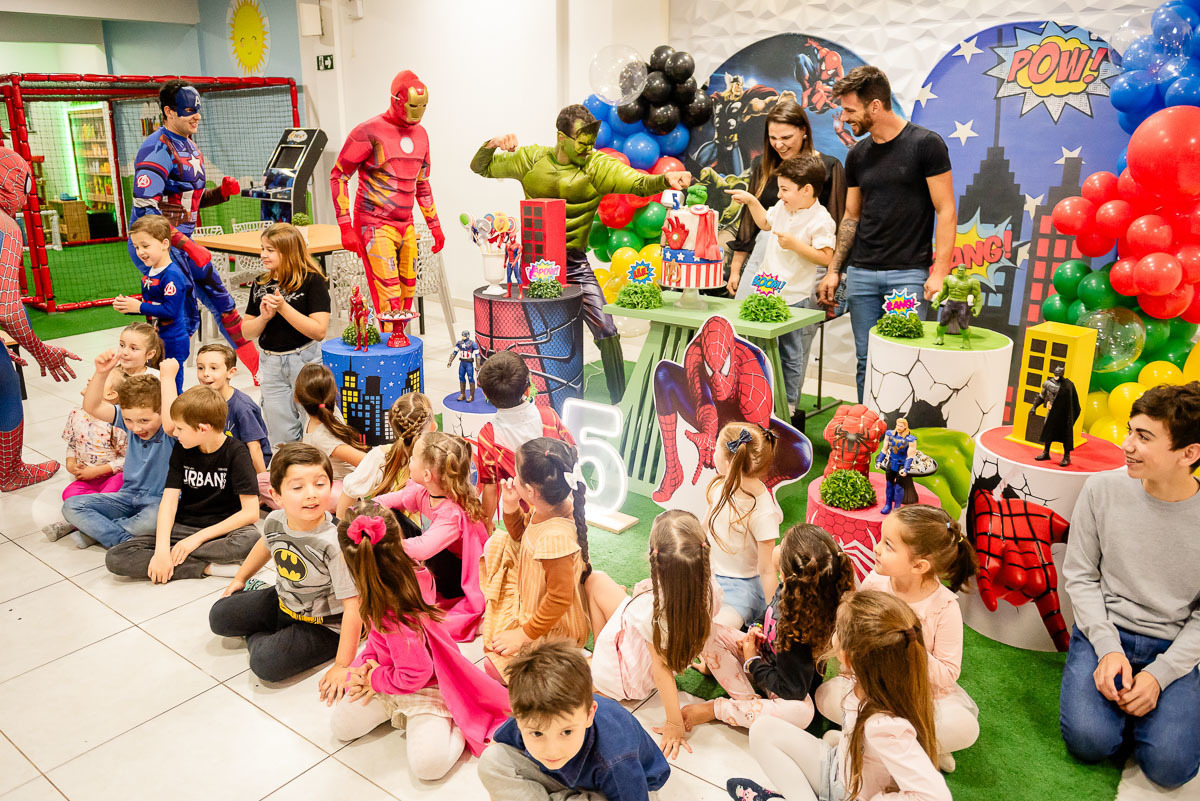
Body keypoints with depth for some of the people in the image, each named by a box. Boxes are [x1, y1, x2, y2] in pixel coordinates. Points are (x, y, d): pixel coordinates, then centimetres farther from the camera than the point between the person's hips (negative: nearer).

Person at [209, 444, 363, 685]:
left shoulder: (334, 545, -36)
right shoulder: (274, 521, -15)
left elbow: (353, 606, -32)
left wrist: (343, 666, -30)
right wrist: (240, 579, 25)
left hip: (323, 625, -6)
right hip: (282, 602, 6)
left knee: (266, 662, -22)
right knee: (219, 617, 8)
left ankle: (258, 637, 9)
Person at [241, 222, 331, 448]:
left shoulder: (312, 281, -11)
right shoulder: (260, 284, 5)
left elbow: (319, 331, -19)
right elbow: (247, 331, 7)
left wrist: (283, 307, -23)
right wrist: (263, 317, -13)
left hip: (304, 360, -5)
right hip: (271, 363, 5)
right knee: (281, 438, 12)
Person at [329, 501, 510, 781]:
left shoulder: (396, 620, -39)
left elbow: (415, 674, -29)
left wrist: (376, 679, -12)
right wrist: (370, 661, -7)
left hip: (426, 690, -9)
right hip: (394, 678, 9)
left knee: (427, 764, -24)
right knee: (342, 725, 5)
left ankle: (455, 727, 0)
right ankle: (399, 709, 17)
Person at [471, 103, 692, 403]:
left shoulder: (597, 165, -6)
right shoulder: (532, 158, -1)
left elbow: (637, 182, -21)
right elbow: (480, 167, 9)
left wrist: (664, 179, -43)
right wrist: (492, 145, -13)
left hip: (574, 262, -1)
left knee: (606, 330, -10)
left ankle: (621, 402, 4)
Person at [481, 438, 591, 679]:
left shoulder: (555, 537, -40)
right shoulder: (544, 508, -13)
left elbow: (560, 599, -31)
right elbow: (521, 536, 9)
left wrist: (524, 634, -21)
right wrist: (510, 508, -10)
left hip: (553, 629, -9)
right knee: (499, 541, 14)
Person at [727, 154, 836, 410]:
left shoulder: (820, 221, -16)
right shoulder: (782, 207, 6)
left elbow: (826, 258, -21)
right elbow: (765, 223, 27)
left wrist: (795, 245, -26)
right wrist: (751, 201, 16)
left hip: (796, 298, -7)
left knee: (792, 355, 6)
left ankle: (789, 402, 20)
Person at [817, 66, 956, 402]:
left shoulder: (925, 144, -4)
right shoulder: (857, 155, 12)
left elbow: (945, 210, -5)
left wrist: (940, 272, -14)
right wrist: (834, 270, 11)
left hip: (908, 273, -5)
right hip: (861, 273, 5)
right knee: (866, 362, 8)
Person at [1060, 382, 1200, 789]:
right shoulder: (1103, 489, -8)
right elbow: (1080, 575, 0)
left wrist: (1160, 673, -14)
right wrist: (1108, 648, -12)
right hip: (1104, 632, 0)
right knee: (1089, 739, -21)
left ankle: (1149, 694, 12)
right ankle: (1114, 687, 10)